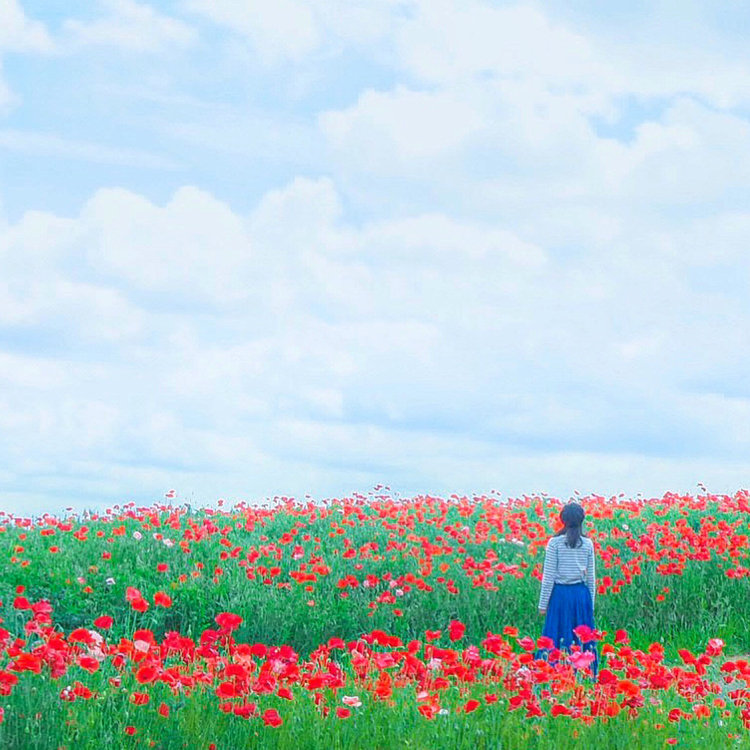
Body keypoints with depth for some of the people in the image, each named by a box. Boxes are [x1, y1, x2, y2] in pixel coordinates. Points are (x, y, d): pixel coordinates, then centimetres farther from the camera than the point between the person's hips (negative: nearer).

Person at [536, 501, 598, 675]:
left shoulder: (555, 543, -7)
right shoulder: (588, 544, 3)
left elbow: (548, 576, -6)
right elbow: (591, 577, 7)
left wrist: (543, 604, 0)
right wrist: (591, 603, 17)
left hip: (560, 595, -3)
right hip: (582, 595, 3)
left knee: (557, 639, 2)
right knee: (583, 637, 8)